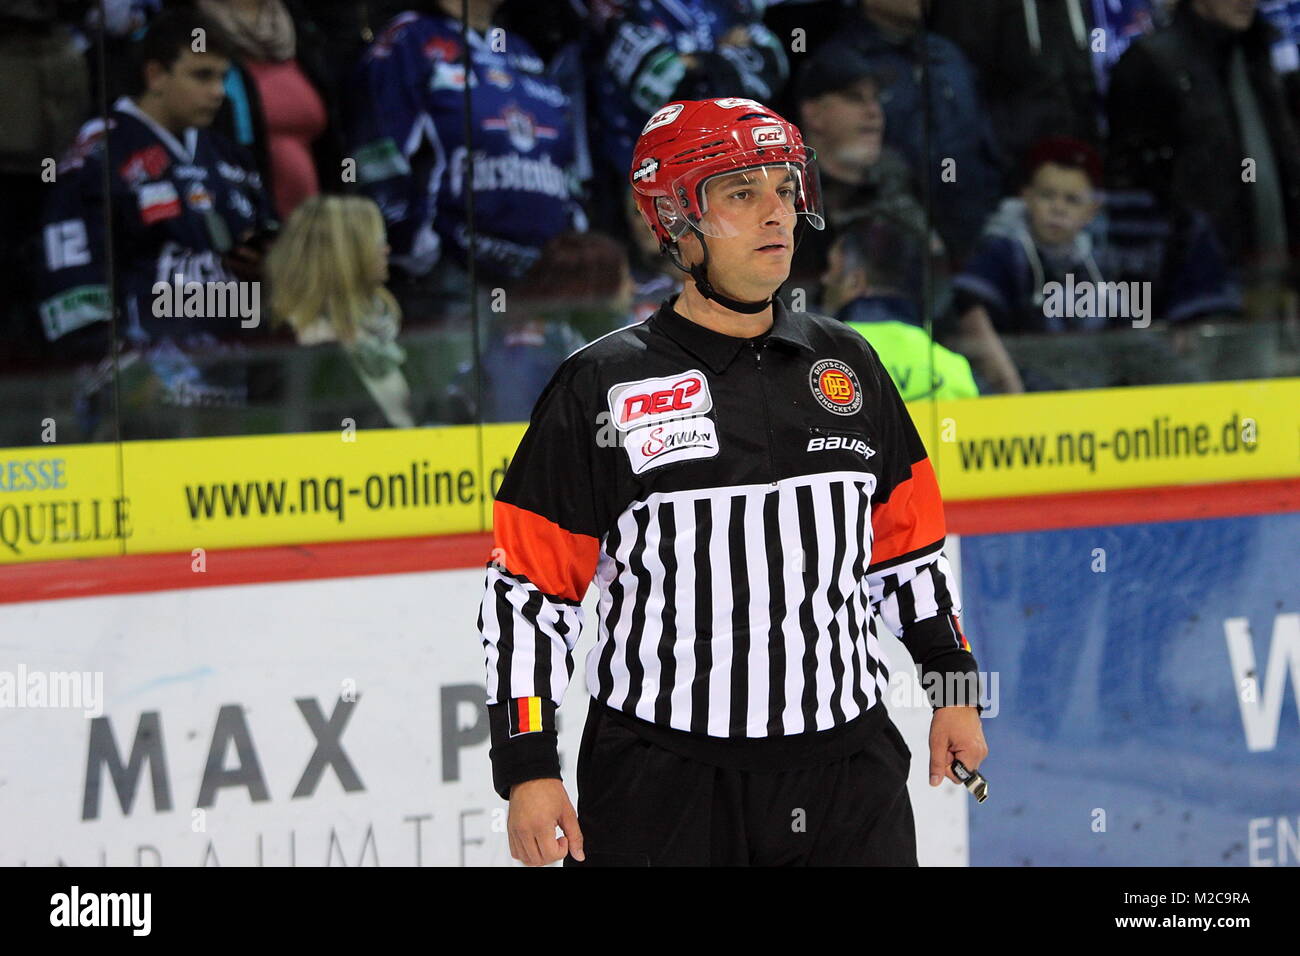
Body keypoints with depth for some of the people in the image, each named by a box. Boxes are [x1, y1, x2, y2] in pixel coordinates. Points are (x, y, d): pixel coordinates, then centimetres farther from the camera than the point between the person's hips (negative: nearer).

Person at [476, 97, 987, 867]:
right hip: (658, 786, -3)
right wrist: (527, 768, -8)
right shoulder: (600, 387, -4)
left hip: (848, 773, 4)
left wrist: (954, 687, 14)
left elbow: (907, 543, 18)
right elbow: (528, 588, -4)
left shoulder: (847, 365, 9)